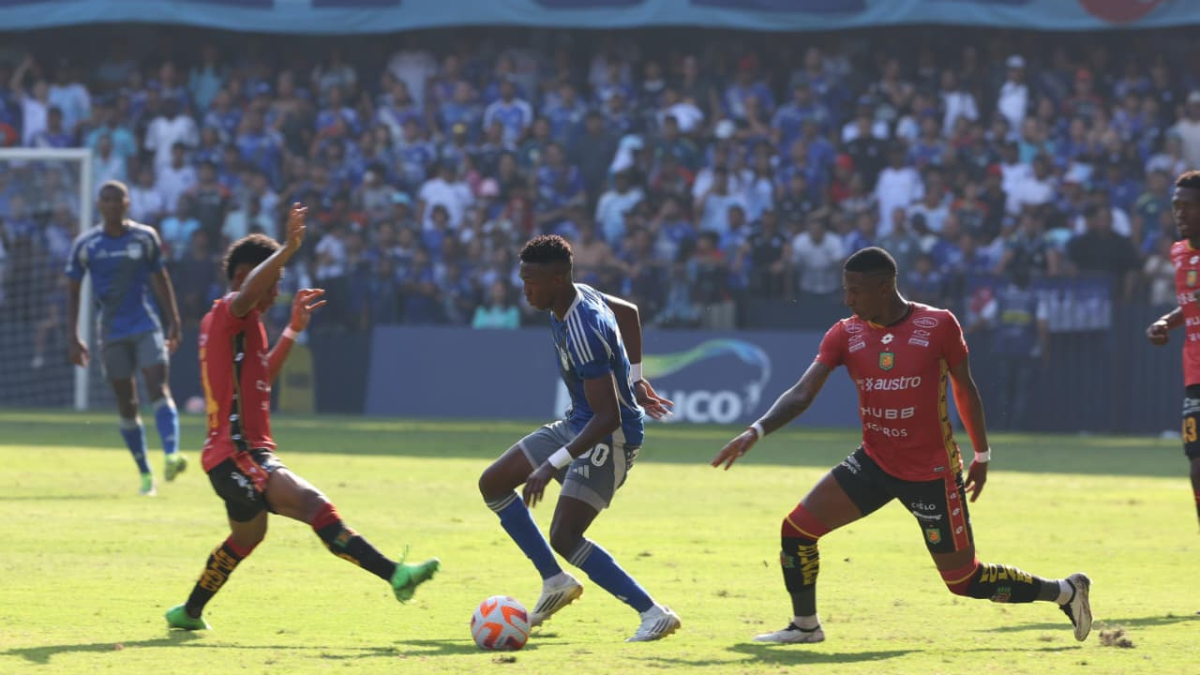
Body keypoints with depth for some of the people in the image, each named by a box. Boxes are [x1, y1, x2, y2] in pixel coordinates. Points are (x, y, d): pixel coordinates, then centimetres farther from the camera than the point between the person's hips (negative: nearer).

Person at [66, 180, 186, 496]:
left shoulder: (145, 237, 2)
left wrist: (174, 324, 7)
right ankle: (145, 474, 12)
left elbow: (161, 280, 10)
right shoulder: (85, 244, 1)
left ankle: (172, 455, -32)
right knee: (126, 405, 3)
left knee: (158, 387, -19)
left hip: (147, 327, -1)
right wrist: (72, 337, 0)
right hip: (112, 333, 1)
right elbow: (73, 291, 6)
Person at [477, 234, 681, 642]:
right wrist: (634, 379, 21)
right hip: (577, 423, 10)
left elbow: (608, 418, -32)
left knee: (564, 538, -19)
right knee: (492, 484, 10)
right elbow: (629, 313, 20)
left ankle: (654, 615, -14)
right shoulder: (578, 297, -1)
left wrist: (552, 465, -35)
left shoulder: (583, 335, -30)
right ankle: (555, 582, 16)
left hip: (610, 438, -10)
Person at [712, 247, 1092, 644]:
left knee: (963, 580, -1)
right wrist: (757, 431, -27)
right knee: (797, 528, -8)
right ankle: (805, 626, 13)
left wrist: (982, 455, 8)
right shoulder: (845, 335, -5)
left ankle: (1065, 591, 21)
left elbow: (964, 388, 1)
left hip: (933, 474, -4)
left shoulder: (938, 325, -13)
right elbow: (802, 394, -12)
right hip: (874, 462, 4)